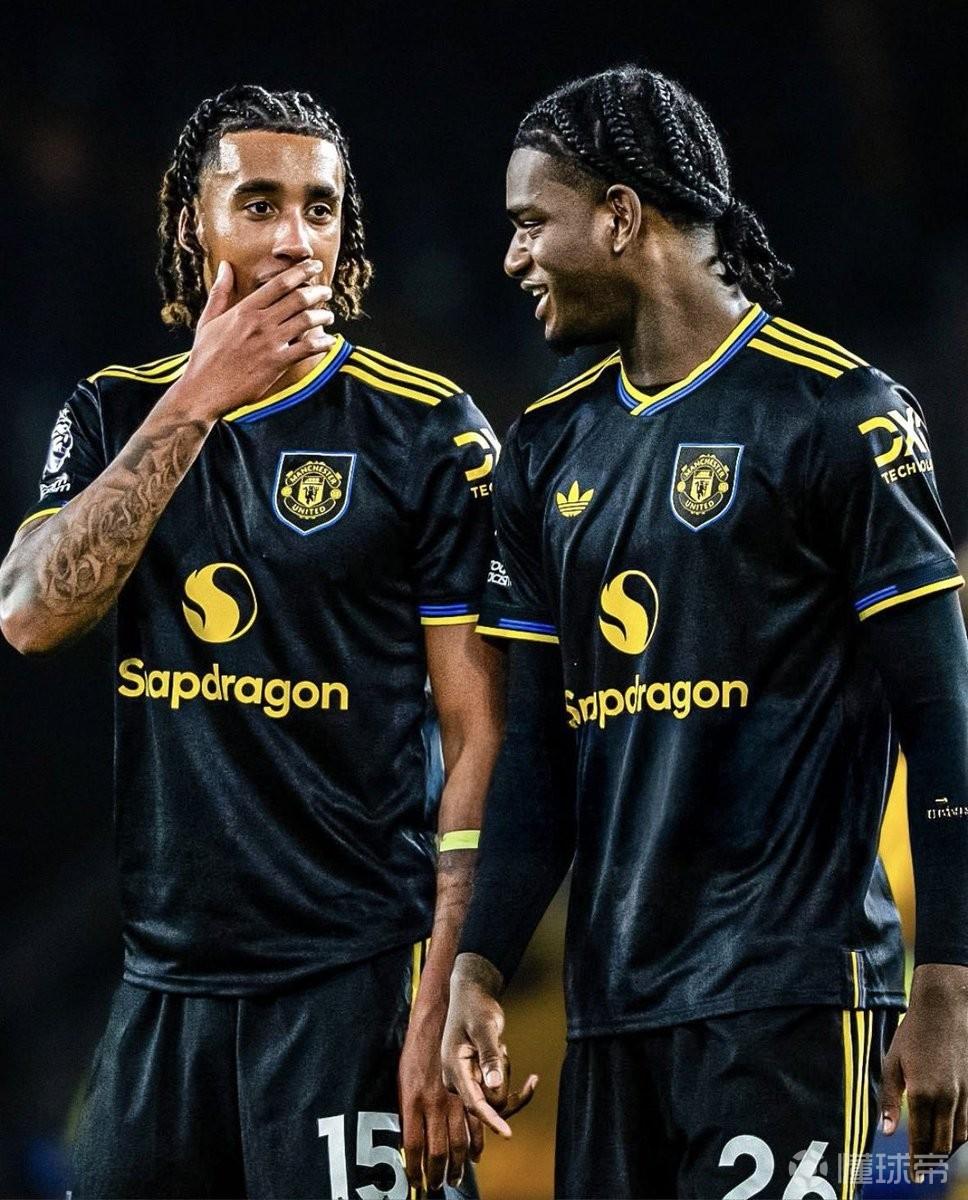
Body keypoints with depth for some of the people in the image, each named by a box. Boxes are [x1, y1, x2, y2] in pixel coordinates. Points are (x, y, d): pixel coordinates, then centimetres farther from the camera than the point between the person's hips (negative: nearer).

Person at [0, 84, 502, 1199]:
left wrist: (445, 1004, -13)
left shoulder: (425, 429, -2)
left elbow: (477, 733, -5)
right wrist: (196, 400, -12)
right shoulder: (117, 416, 10)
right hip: (165, 975, 4)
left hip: (355, 978, -4)